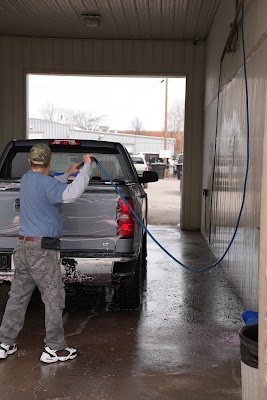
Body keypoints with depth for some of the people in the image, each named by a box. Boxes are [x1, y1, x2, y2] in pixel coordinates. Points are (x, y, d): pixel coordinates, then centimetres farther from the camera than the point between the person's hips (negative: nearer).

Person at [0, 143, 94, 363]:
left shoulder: (27, 179, 12)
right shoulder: (45, 182, -15)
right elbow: (72, 193, -31)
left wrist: (68, 174, 31)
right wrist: (86, 167, -23)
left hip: (23, 247, 9)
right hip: (42, 250, -9)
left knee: (18, 296, 14)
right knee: (54, 298, 1)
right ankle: (54, 349, 8)